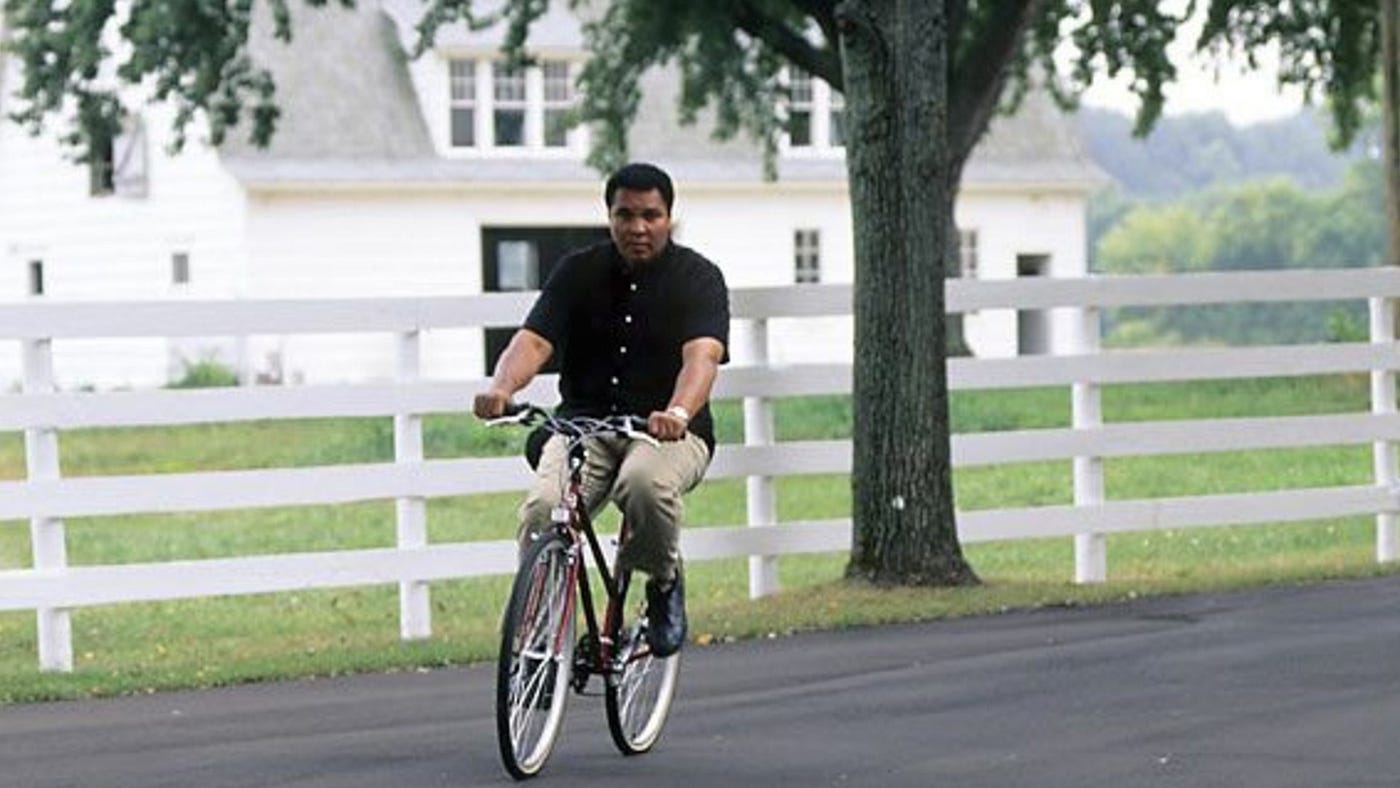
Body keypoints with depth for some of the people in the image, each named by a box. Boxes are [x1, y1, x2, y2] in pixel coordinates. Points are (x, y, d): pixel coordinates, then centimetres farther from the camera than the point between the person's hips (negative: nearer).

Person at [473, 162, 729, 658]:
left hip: (672, 432, -2)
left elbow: (702, 356, -19)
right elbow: (534, 339, -7)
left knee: (645, 484, -37)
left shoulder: (697, 277, -2)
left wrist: (678, 413, -42)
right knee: (542, 509, -28)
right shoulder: (579, 273, 6)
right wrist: (502, 388, -31)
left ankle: (665, 584, -7)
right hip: (584, 426, 2)